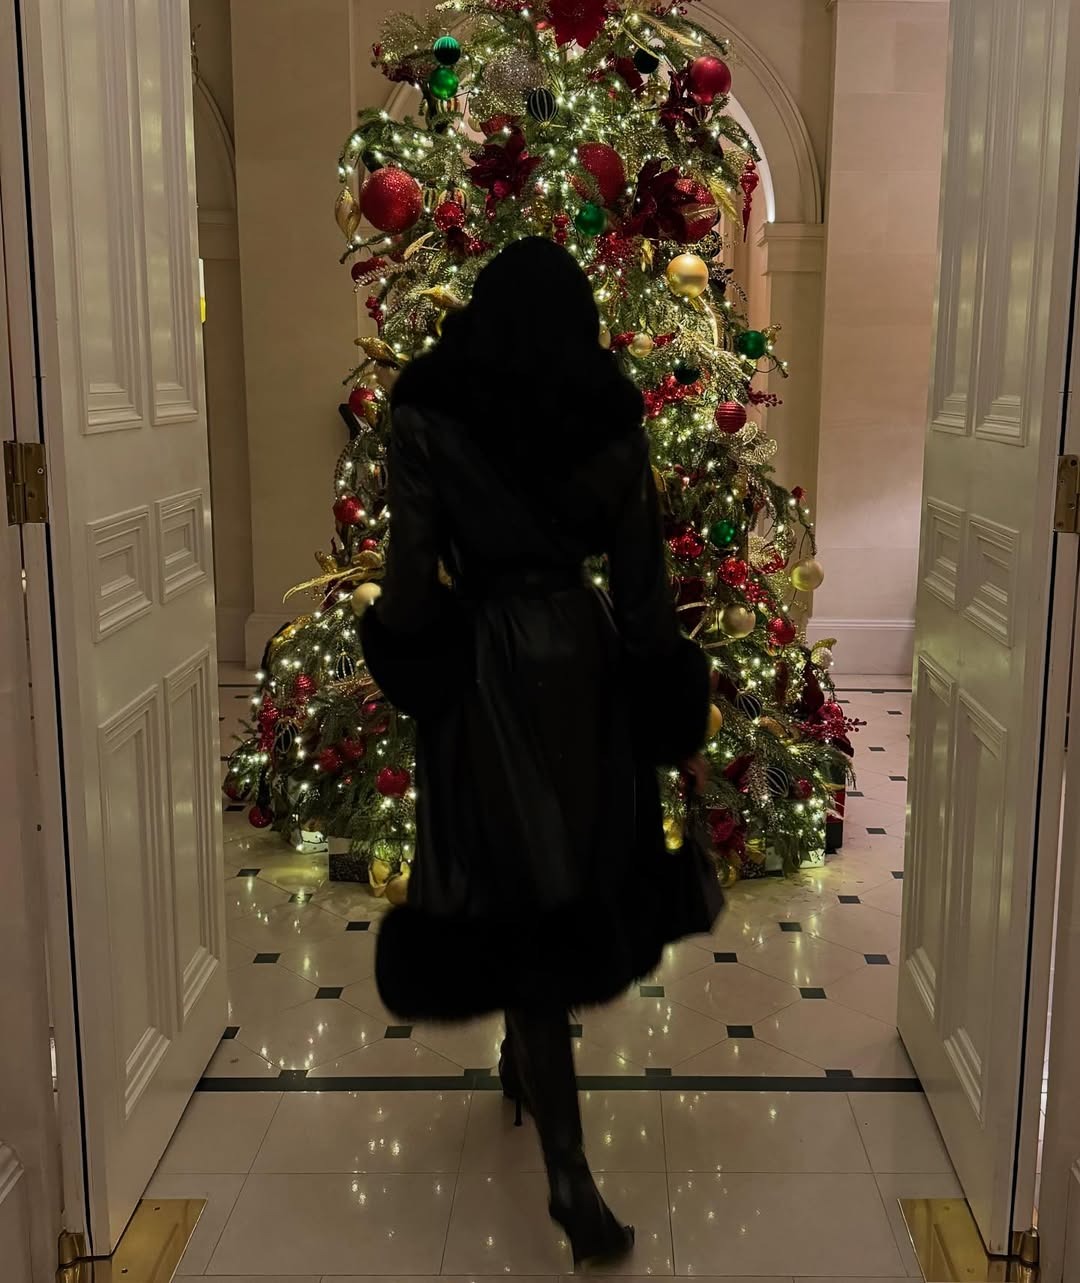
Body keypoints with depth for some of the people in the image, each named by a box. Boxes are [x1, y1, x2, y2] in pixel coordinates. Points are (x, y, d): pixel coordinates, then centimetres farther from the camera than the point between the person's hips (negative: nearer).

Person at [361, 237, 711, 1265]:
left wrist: (401, 658, 6)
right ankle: (529, 1059, 43)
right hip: (585, 662, 3)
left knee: (514, 887, 1)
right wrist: (661, 694, 6)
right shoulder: (615, 418, -2)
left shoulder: (428, 417, -8)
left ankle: (570, 1175, 0)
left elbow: (413, 562, -10)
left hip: (484, 669, -2)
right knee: (578, 868, 22)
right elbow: (641, 573, -1)